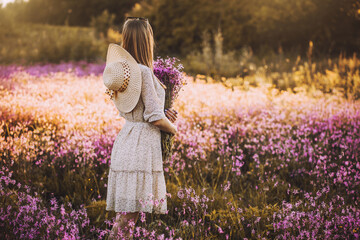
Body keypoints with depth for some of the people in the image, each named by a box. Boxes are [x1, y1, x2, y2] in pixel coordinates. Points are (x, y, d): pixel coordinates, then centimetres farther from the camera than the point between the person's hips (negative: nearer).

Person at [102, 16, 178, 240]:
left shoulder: (125, 69, 11)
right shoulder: (143, 71, -15)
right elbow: (154, 118, -15)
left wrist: (163, 112, 10)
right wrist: (174, 128, 4)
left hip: (126, 138, 9)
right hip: (142, 144, -9)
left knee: (127, 210, 12)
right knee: (130, 211, -4)